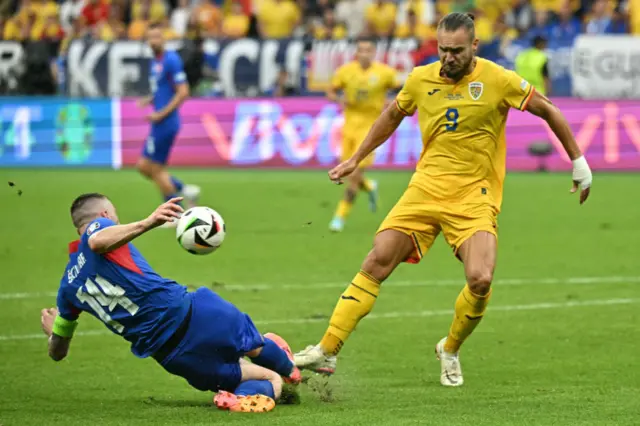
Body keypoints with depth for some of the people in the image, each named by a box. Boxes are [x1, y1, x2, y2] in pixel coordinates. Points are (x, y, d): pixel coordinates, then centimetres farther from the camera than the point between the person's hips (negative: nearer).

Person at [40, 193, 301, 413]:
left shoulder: (69, 286, 18)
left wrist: (53, 329, 48)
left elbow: (57, 352, 25)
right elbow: (98, 241, -27)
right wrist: (148, 223, -36)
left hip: (169, 355, 6)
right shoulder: (98, 226, 1)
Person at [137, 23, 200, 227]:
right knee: (144, 166, 11)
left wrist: (161, 114, -20)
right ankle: (184, 190, 16)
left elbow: (183, 92, -18)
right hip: (158, 124, 9)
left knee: (155, 168, -3)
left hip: (165, 123, -9)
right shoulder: (155, 62, 14)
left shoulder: (171, 60, -14)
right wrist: (148, 101, 6)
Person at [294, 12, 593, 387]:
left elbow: (548, 111, 4)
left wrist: (579, 162, 4)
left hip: (475, 197, -3)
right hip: (426, 188, 3)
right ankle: (327, 351, -9)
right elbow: (393, 116, 23)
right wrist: (356, 160, 26)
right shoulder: (421, 79, 3)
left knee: (481, 280, -21)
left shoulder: (498, 80, -7)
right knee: (378, 261, -11)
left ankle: (450, 351, 8)